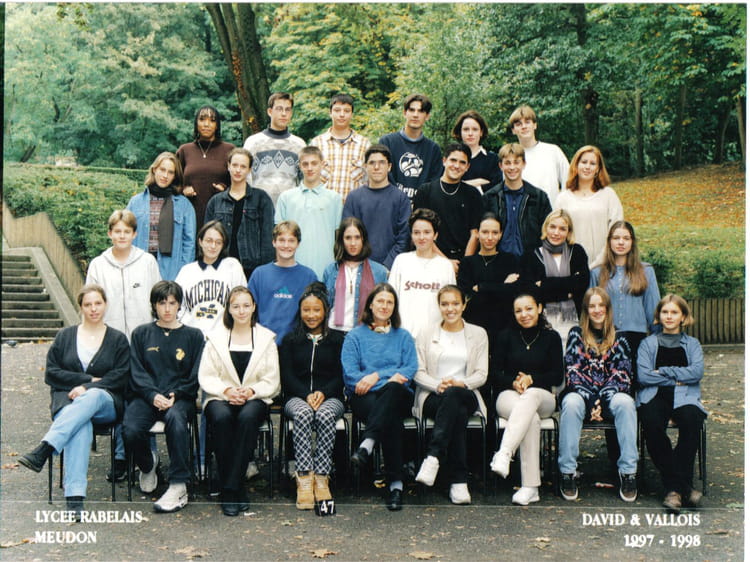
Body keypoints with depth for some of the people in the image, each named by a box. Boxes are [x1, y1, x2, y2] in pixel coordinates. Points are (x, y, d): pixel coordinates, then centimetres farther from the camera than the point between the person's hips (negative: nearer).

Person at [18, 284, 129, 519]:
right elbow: (51, 373, 8)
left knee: (91, 398, -39)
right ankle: (74, 497, -50)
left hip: (106, 403, 0)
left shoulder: (118, 339, 14)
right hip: (67, 401, 0)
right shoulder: (64, 336, 18)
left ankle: (43, 451, -51)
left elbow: (121, 376, 1)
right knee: (80, 425, -36)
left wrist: (87, 388, -13)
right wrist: (89, 379, -4)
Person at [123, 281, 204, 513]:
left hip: (180, 398, -1)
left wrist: (175, 395, -10)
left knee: (175, 418, -37)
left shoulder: (193, 335, 13)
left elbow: (196, 376, 6)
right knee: (130, 430, -28)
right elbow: (136, 371, 5)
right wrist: (153, 395, -12)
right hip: (146, 396, 2)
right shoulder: (141, 333, 16)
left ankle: (179, 487, -32)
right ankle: (148, 465, 9)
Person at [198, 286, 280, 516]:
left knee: (248, 417, -36)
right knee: (221, 417, -36)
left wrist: (251, 391, -13)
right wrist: (226, 390, -13)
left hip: (255, 399, 0)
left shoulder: (266, 338, 13)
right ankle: (236, 489, -29)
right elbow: (206, 377, 5)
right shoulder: (216, 337, 13)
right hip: (220, 398, 0)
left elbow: (272, 381, 6)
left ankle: (230, 489, -32)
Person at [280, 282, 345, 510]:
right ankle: (304, 480, -39)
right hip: (297, 397, 0)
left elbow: (341, 375, 6)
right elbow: (287, 376, 6)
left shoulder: (337, 339, 15)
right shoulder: (290, 340, 16)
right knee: (303, 415, -35)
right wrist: (307, 395, -12)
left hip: (330, 397, 0)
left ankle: (322, 478, -33)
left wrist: (323, 393, -12)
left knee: (325, 416, -36)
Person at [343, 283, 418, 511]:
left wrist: (377, 376, -7)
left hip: (398, 397, 1)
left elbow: (411, 369, 8)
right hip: (364, 398, -1)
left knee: (392, 389, -41)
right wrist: (391, 376, -10)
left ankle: (367, 445, -56)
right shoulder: (355, 336, 18)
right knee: (392, 419, -38)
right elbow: (349, 373, 3)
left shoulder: (403, 337, 24)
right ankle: (396, 483, -43)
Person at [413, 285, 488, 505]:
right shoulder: (427, 335, 15)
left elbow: (481, 374, 7)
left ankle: (433, 457, -49)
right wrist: (438, 385, -14)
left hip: (466, 395, 0)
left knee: (454, 395, -40)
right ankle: (459, 481, -44)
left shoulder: (478, 334, 15)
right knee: (458, 412, -38)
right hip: (433, 398, 0)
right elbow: (418, 373, 7)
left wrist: (459, 384, -14)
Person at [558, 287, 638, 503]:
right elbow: (572, 372, 0)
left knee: (625, 402, -34)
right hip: (581, 394, -1)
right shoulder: (576, 335, 10)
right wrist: (591, 402, -14)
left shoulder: (618, 339, 13)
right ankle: (567, 472, -32)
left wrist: (601, 401, -13)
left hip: (610, 396, 1)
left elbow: (621, 375, 3)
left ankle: (628, 472, -30)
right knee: (572, 402, -36)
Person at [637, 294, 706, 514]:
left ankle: (675, 488, -27)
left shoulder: (692, 344, 22)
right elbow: (643, 376, 1)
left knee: (691, 421, -35)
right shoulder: (648, 343, 19)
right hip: (654, 397, -1)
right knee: (652, 424, -35)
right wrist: (676, 379, -2)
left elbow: (697, 372, 1)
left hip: (685, 397, 1)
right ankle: (683, 487, -26)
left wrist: (664, 372, -3)